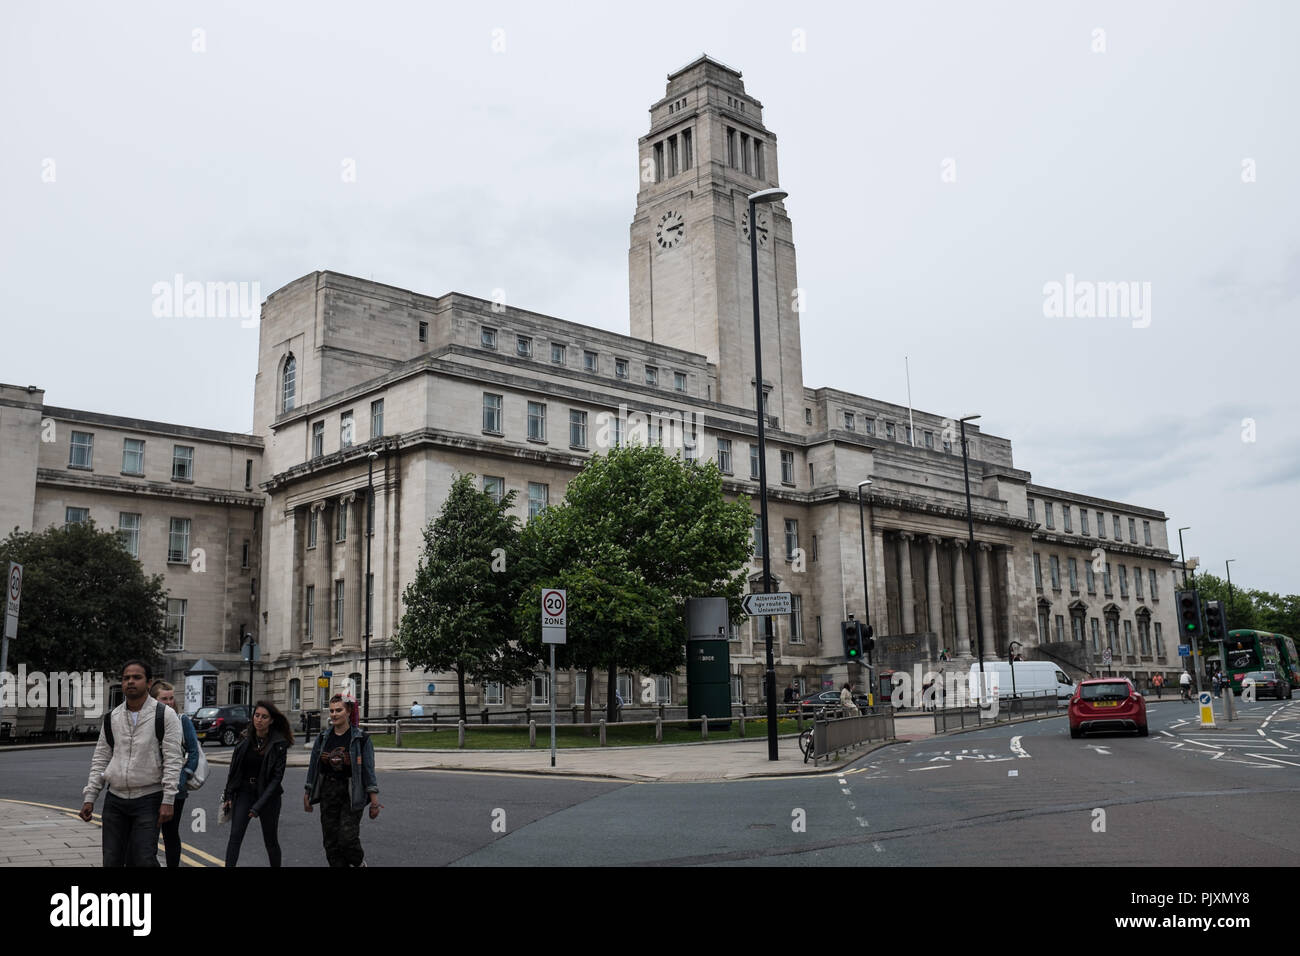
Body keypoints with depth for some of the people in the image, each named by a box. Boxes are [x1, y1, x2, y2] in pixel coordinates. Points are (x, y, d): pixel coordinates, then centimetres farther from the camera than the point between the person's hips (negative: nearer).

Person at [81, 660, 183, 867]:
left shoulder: (165, 715, -5)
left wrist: (168, 801, -14)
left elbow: (172, 761, -8)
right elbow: (100, 760, 13)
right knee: (111, 861, 6)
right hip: (115, 800, 5)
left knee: (144, 861, -9)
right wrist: (89, 797, 6)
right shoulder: (111, 718, 9)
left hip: (148, 800, -4)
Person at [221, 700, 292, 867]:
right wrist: (228, 795, 4)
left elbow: (277, 777, -14)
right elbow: (234, 768, 9)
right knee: (235, 836, -11)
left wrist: (259, 806, -19)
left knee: (270, 840, 8)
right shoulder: (245, 738, 0)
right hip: (244, 791, 3)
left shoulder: (279, 744, -12)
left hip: (267, 793, -3)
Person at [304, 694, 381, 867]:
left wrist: (374, 800, -9)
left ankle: (359, 862, 18)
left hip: (351, 794, -4)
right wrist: (307, 794, 12)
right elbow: (313, 767, 12)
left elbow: (368, 770, -6)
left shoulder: (360, 738, -6)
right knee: (331, 841, 4)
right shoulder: (323, 737, 5)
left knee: (348, 838, -11)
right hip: (328, 792, 4)